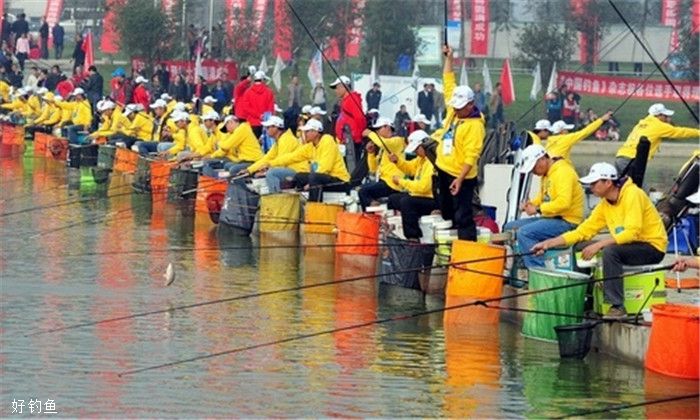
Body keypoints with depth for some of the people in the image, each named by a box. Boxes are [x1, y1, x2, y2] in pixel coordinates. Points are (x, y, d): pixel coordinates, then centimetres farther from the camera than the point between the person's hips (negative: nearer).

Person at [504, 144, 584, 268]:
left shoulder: (563, 172, -18)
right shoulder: (546, 174, 13)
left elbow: (563, 203, -28)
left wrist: (538, 209, -21)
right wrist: (531, 203, 4)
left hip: (566, 221, -11)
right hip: (551, 218, 11)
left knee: (524, 232, -28)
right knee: (510, 228, 10)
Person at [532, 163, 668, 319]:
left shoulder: (633, 195, -19)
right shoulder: (605, 204, 5)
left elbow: (632, 232, -28)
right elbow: (583, 230, 6)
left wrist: (599, 245, -31)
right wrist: (549, 243, -1)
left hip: (653, 246, -8)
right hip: (631, 245, 8)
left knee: (610, 251, -33)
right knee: (580, 247, 2)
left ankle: (617, 307, -29)